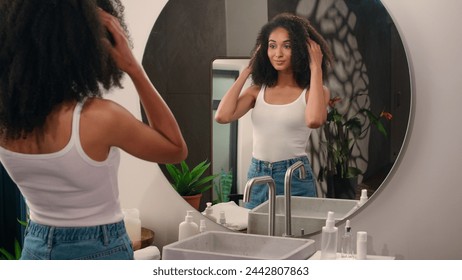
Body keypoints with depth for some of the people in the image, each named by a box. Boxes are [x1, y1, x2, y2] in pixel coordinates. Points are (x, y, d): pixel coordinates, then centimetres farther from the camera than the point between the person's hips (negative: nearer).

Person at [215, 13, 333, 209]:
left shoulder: (312, 91, -4)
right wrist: (246, 71, 0)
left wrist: (315, 69, -17)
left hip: (295, 179, -3)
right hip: (257, 178, 3)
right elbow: (222, 116, -9)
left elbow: (314, 120, -27)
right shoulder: (258, 90, 6)